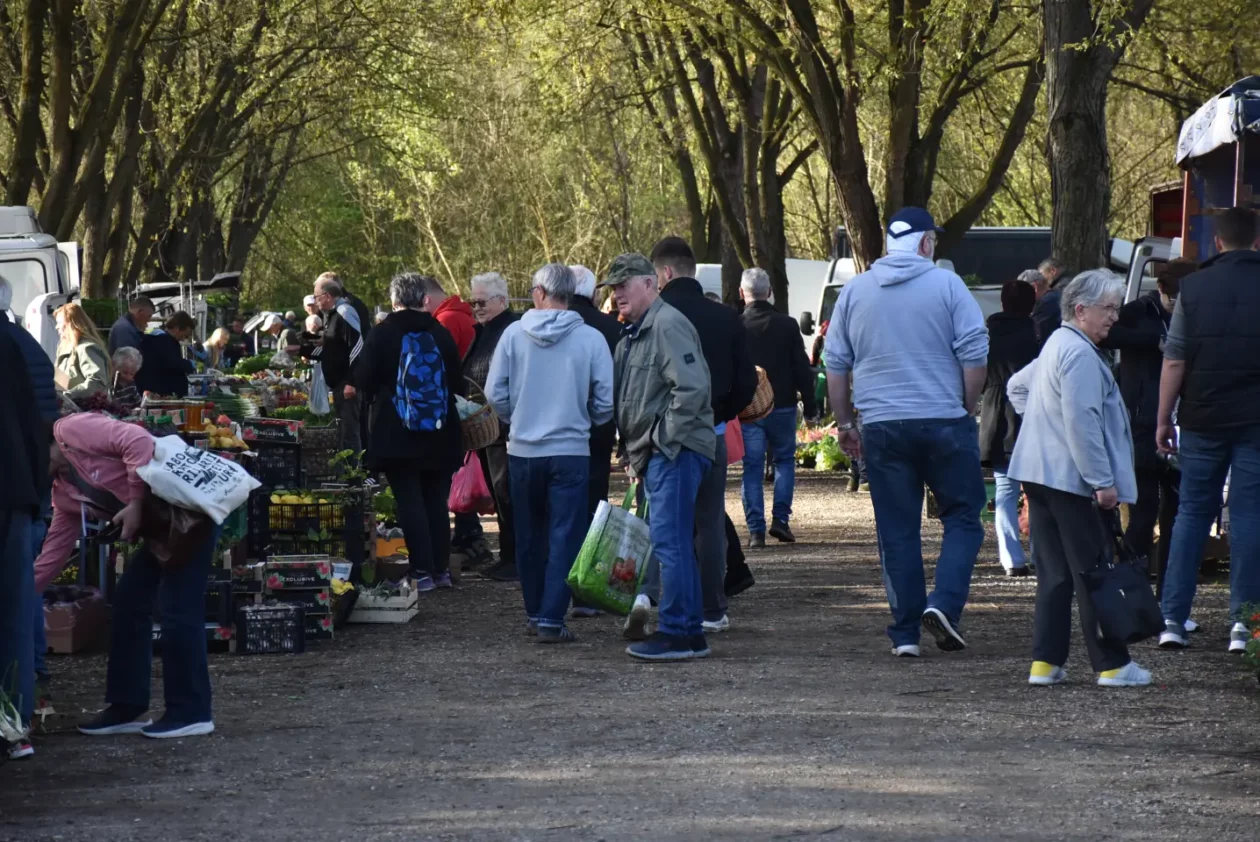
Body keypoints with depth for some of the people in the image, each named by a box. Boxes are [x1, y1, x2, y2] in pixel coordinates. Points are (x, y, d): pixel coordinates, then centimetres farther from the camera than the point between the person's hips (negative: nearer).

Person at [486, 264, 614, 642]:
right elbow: (606, 401, -5)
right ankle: (551, 620, -6)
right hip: (571, 451, -2)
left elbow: (495, 392, -3)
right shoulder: (591, 339, -8)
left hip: (523, 450, 2)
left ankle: (535, 612, 26)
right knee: (565, 538, 0)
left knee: (530, 536, 16)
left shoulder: (514, 334, -5)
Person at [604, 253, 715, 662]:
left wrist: (664, 441, -19)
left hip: (676, 452, -11)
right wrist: (637, 454, 18)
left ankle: (675, 633, -11)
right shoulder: (635, 334, 21)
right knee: (676, 543, 13)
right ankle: (691, 633, 17)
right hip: (655, 455, 11)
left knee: (669, 542, -12)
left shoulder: (668, 325, -12)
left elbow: (691, 387, -22)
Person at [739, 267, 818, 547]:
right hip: (782, 406, 1)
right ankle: (780, 519, 5)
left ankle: (756, 529, -1)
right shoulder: (787, 325, -2)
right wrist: (810, 404, 8)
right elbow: (802, 368, 1)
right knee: (784, 460, 17)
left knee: (752, 467, 3)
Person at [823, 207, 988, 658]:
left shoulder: (854, 292, 8)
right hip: (944, 423, -3)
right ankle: (944, 603, -12)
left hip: (882, 428, 3)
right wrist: (968, 409, 7)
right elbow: (975, 354, -6)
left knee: (897, 532, 7)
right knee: (962, 518, 8)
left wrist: (844, 422, 19)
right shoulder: (946, 285, -2)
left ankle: (905, 633, 6)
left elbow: (835, 364, 11)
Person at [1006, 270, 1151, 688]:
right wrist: (1103, 482, -20)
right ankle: (1112, 664, 0)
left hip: (1038, 475, 10)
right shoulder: (1081, 355, -16)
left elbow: (1016, 386, 33)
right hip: (1072, 479, -10)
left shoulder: (1055, 346, 17)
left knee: (1054, 573, 10)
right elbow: (1082, 422, -22)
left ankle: (1045, 661, 9)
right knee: (1094, 572, -4)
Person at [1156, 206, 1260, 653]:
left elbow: (1174, 360, 0)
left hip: (1202, 419, 1)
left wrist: (1164, 419, 6)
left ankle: (1172, 618, 5)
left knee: (1192, 512, 9)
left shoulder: (1194, 286, 1)